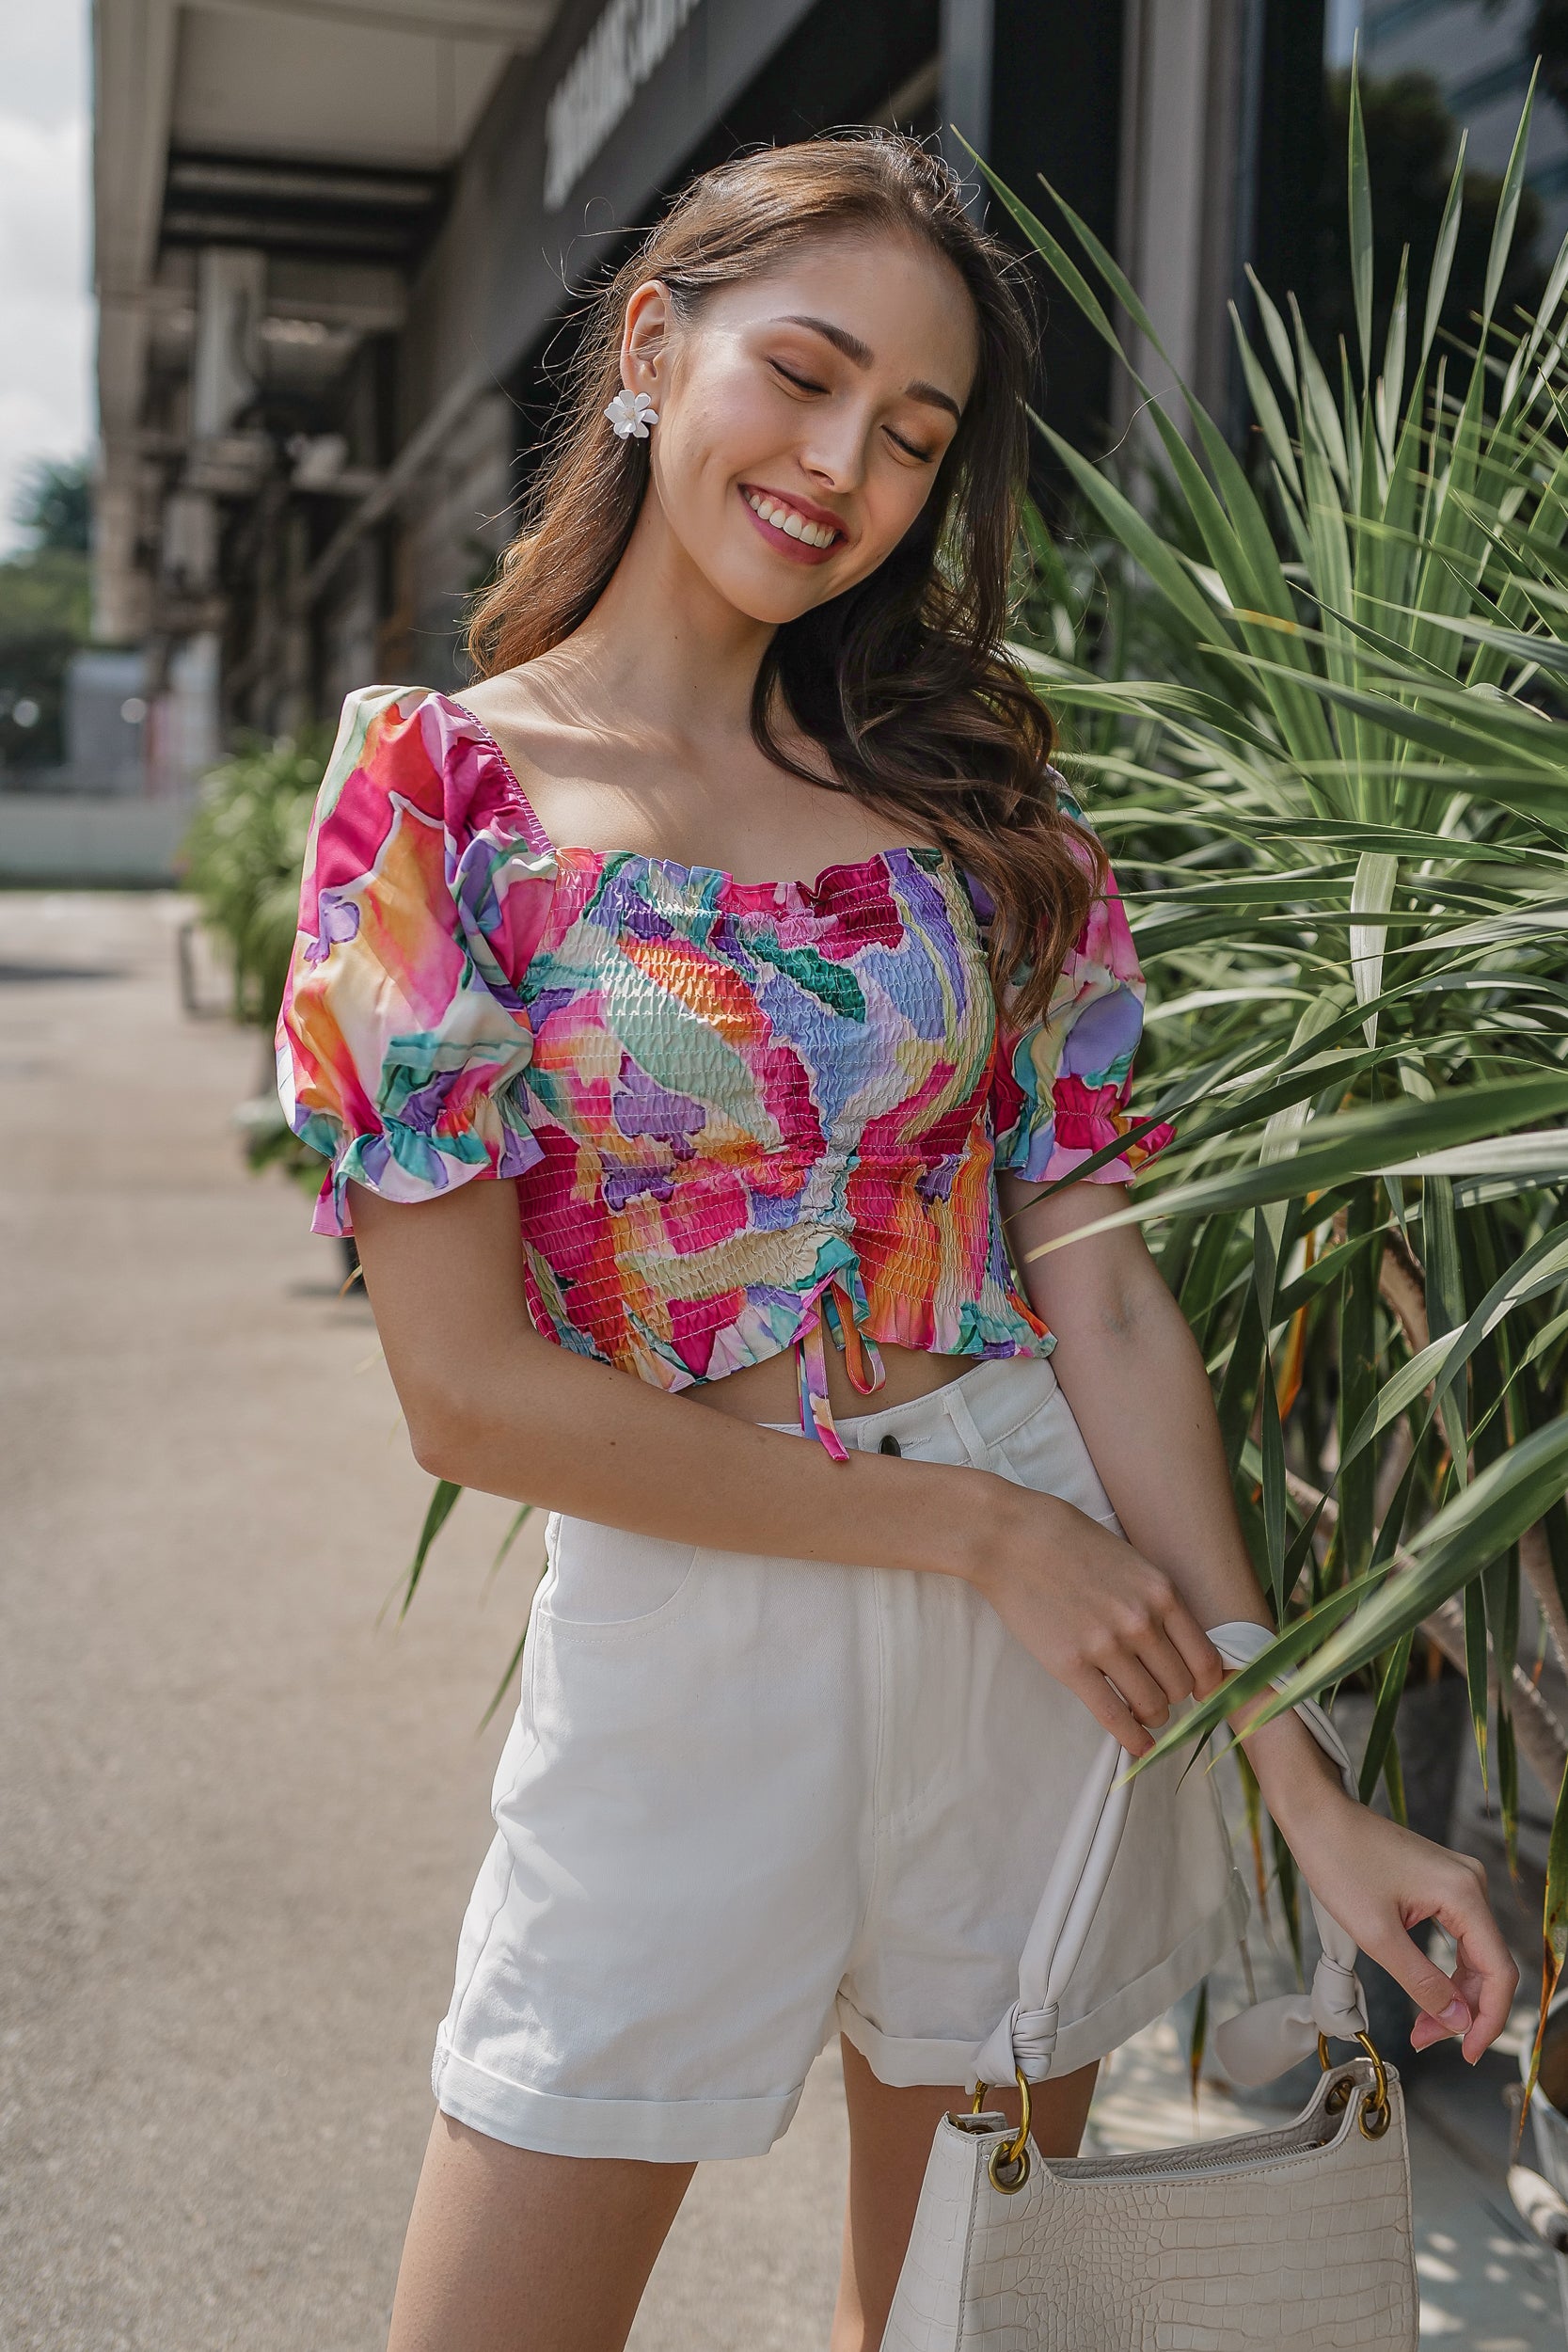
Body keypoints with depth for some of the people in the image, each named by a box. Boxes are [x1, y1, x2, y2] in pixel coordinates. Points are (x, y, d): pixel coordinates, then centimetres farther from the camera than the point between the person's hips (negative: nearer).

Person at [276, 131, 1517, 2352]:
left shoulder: (970, 785, 3)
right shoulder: (440, 792, -6)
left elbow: (1101, 1290, -2)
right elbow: (469, 1391, -11)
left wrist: (1305, 1778, -9)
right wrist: (978, 1530, -13)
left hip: (1054, 1635, 3)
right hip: (677, 1639, -2)